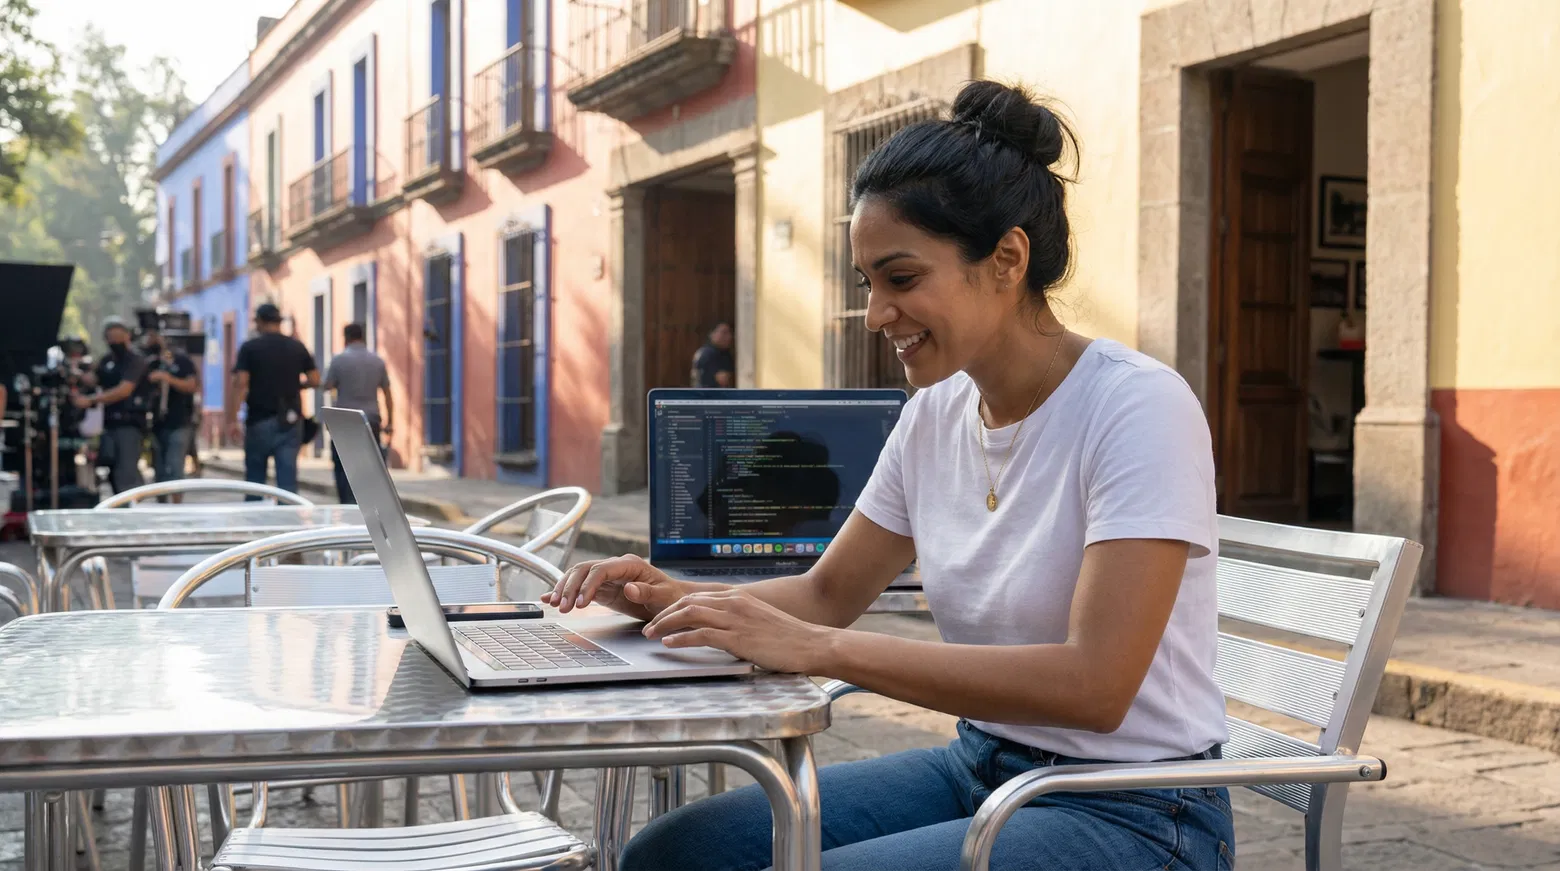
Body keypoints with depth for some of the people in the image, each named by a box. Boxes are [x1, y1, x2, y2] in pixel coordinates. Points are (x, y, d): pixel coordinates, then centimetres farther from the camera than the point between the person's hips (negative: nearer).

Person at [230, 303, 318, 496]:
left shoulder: (249, 348, -3)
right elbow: (314, 380, 5)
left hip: (259, 420, -2)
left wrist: (237, 418, -10)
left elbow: (241, 383, -11)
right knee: (288, 479, -1)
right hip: (290, 421, 2)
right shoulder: (298, 347, 6)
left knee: (255, 480, 10)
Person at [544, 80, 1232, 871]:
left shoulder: (1138, 409, -19)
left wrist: (818, 648, -29)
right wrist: (675, 598, -7)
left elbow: (1094, 685, -28)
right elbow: (828, 594, 13)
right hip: (978, 768, 7)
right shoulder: (936, 413, 3)